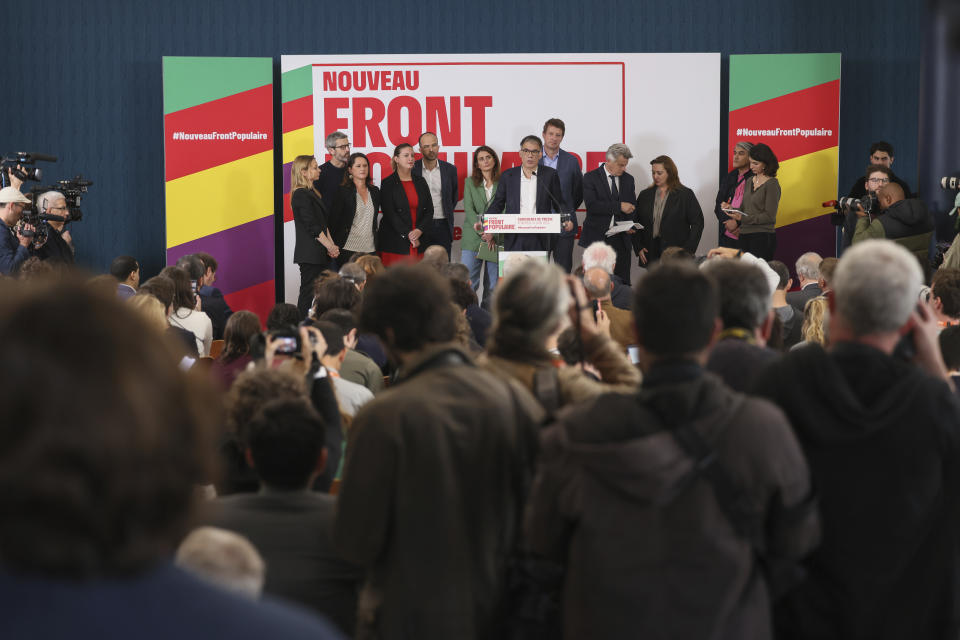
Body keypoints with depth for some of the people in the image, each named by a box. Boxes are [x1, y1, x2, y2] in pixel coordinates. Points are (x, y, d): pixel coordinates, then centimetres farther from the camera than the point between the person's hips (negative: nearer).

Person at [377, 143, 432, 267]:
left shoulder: (420, 182, 14)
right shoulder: (388, 184, 0)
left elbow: (429, 210, 10)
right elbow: (390, 214, -6)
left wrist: (419, 230, -7)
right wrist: (408, 235, -11)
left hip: (418, 243, 4)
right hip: (394, 244, -4)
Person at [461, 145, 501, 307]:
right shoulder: (470, 183, 11)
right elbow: (469, 209, 1)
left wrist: (493, 234, -13)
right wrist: (482, 232, -12)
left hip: (497, 239, 0)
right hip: (473, 238, 0)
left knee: (493, 285, 1)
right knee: (467, 282, -10)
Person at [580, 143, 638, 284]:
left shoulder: (628, 179, 13)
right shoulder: (591, 178, -1)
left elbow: (633, 207, 18)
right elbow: (591, 205, -15)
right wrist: (619, 206, -18)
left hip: (620, 240, 4)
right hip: (597, 238, -3)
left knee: (622, 282, -2)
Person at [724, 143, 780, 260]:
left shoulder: (772, 184, -7)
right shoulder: (750, 181, 16)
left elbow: (769, 216, -11)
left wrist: (743, 218, -16)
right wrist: (731, 209, 1)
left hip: (762, 237, -7)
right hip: (744, 236, 7)